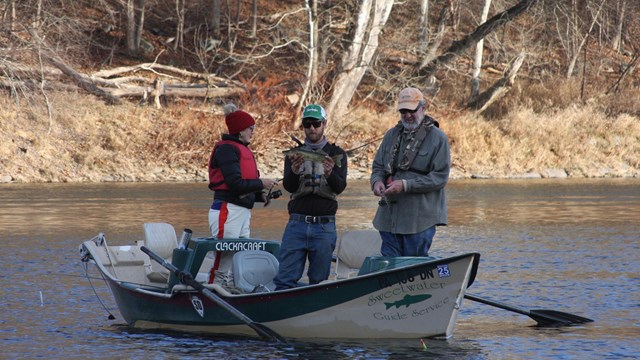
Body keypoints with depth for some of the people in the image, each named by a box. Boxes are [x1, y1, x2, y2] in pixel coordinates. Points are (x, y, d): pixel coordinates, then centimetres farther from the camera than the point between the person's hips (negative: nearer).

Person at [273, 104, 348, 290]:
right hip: (297, 224, 1)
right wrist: (294, 170, -26)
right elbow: (288, 186, -4)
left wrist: (330, 173, -29)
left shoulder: (337, 154, 8)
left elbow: (340, 187, -6)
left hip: (324, 226, -1)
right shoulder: (294, 154, 11)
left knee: (319, 282, 3)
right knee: (285, 280, -5)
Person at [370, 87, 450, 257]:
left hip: (420, 219, -5)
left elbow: (440, 178, -10)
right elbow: (378, 166, 20)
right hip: (388, 216, 5)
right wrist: (377, 181, -5)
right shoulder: (392, 135, 14)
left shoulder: (437, 138, -4)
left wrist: (406, 185, -18)